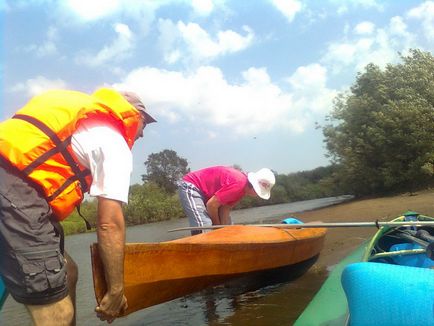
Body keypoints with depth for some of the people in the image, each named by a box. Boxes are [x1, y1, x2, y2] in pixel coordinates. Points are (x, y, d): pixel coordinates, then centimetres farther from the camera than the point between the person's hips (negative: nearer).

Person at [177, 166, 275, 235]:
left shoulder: (243, 186, 0)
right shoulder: (238, 184, -29)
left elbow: (225, 208, -2)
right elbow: (211, 205, -26)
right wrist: (218, 226, -10)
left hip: (205, 191, 10)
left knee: (227, 225, 11)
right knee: (204, 226, -24)